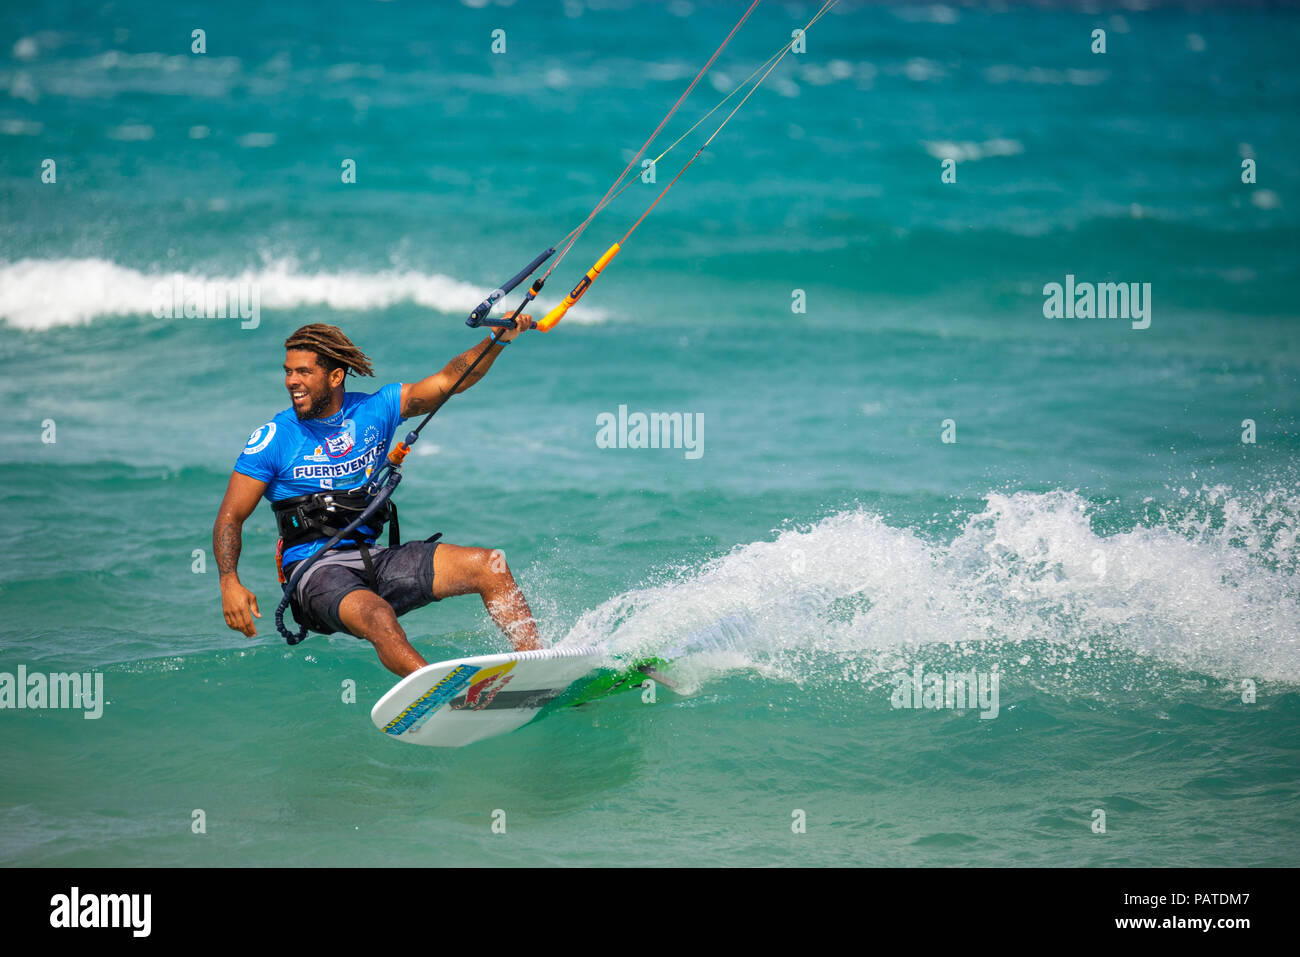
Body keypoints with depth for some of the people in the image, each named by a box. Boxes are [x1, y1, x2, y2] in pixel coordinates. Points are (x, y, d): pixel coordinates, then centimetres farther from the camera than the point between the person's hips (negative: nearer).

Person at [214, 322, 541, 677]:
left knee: (490, 567, -9)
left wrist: (498, 341, -12)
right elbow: (230, 518, -2)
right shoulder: (273, 438, -1)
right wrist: (229, 582, -19)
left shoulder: (374, 410, 8)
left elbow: (451, 380, 5)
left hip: (374, 559, 5)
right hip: (315, 570, -5)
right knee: (376, 614, -37)